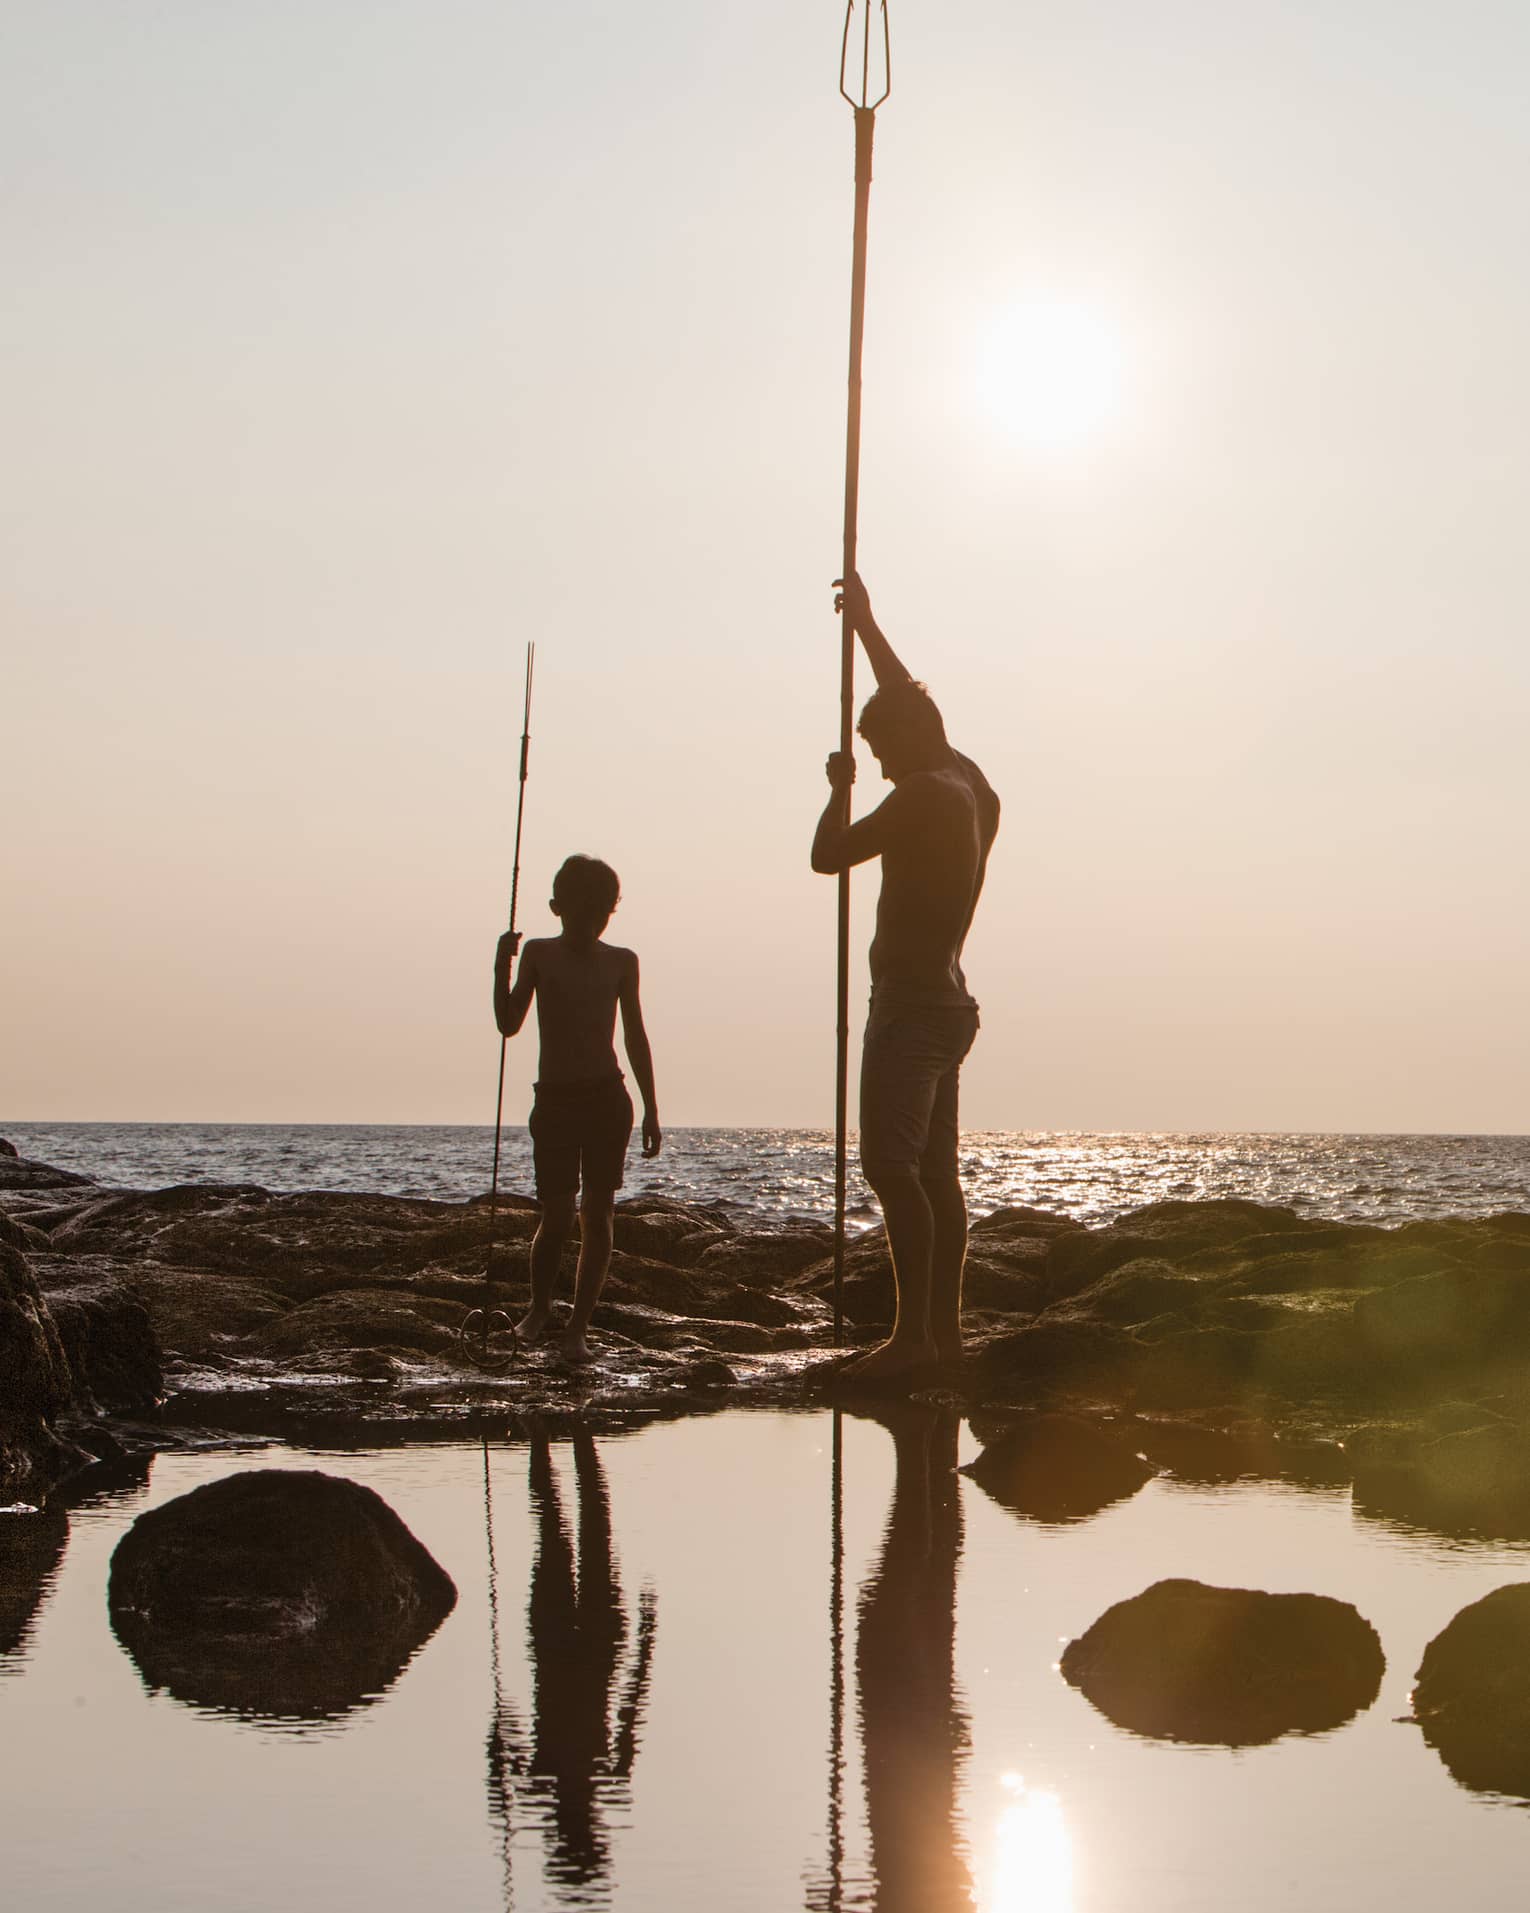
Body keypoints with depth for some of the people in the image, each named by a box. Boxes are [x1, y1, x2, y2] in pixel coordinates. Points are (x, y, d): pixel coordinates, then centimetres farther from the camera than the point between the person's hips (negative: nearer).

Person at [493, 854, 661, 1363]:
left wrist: (651, 1109, 9)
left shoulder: (621, 962, 8)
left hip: (608, 1101, 2)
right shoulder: (540, 953, 4)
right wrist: (502, 967, -16)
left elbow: (635, 1037, 13)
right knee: (556, 1215, -7)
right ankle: (538, 1307, 19)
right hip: (554, 1100, -1)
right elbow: (509, 1024, -1)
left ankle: (579, 1326, 4)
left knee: (598, 1213, -2)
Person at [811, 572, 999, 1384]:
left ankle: (912, 1334, -19)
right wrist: (865, 622, 37)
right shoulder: (974, 790, 12)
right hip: (946, 999, 10)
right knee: (935, 1171, 12)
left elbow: (829, 855, -15)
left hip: (912, 1000, -10)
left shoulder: (924, 796, -14)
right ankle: (944, 1324, 16)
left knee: (893, 1167, -15)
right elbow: (910, 704, 27)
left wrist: (841, 787, 2)